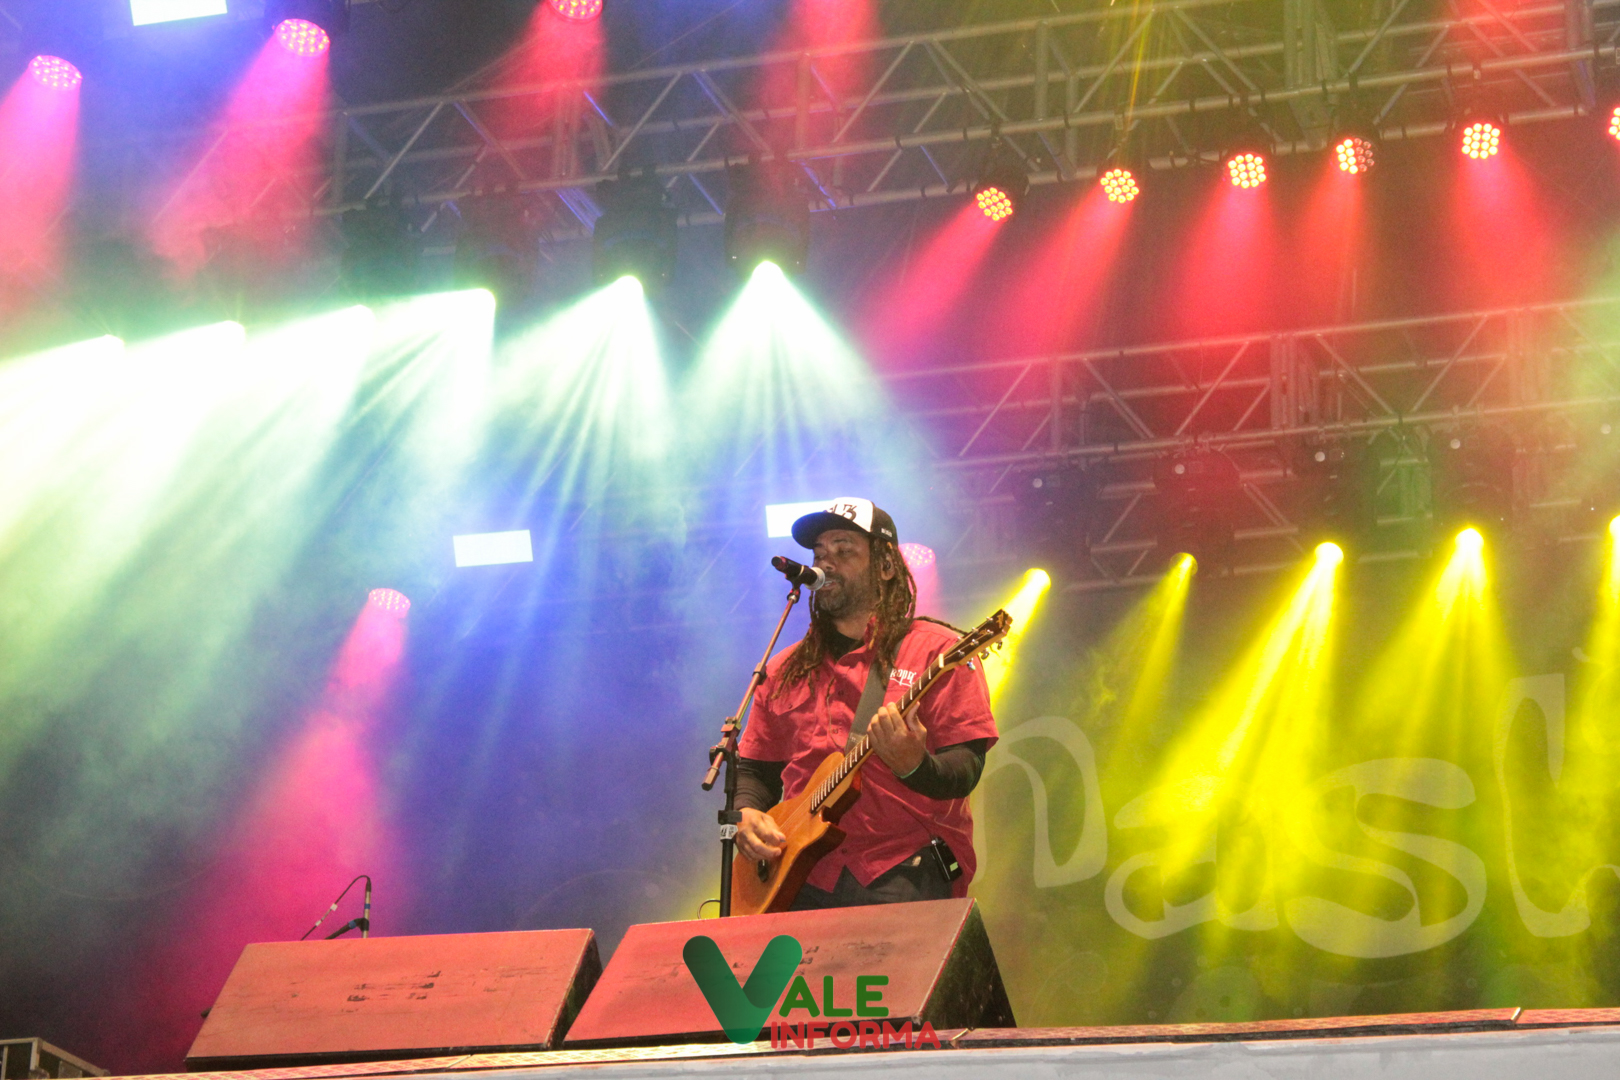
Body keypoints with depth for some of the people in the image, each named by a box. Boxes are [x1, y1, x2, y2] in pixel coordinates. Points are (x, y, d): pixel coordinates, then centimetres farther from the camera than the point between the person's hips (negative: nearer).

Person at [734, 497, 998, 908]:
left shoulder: (936, 651, 4)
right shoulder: (786, 670, 20)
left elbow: (965, 770, -5)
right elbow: (754, 769, 25)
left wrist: (915, 766, -25)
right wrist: (746, 814, 4)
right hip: (804, 882, 4)